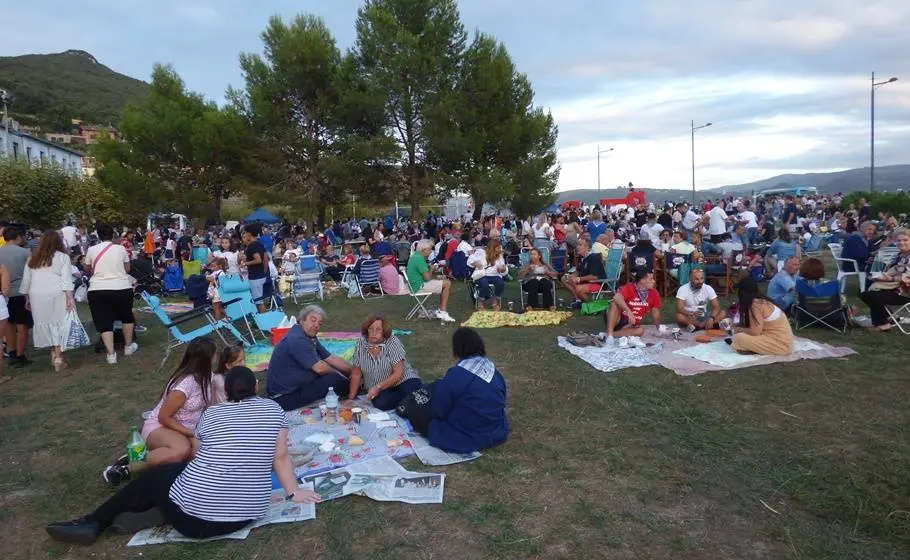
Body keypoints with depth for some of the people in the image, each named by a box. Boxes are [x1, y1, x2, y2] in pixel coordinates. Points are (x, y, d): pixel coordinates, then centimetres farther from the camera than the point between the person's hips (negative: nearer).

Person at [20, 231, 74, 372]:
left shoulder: (33, 258, 11)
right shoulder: (62, 257, -1)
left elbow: (26, 280, 14)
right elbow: (66, 280, -9)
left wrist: (27, 297, 22)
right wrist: (70, 298, -10)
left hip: (37, 296, 4)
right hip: (56, 295, -4)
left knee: (44, 323, 12)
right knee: (58, 323, 0)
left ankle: (53, 353, 20)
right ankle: (58, 356, -5)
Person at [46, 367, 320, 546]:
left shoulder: (211, 414, 5)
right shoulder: (274, 410, 3)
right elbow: (280, 458, 4)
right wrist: (293, 493, 13)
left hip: (198, 514, -2)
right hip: (247, 514, 3)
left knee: (152, 477, 25)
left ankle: (94, 523, 29)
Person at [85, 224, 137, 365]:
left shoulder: (92, 250, 4)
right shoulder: (121, 249, 3)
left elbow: (88, 268, 19)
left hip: (98, 290, 0)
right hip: (122, 288, 1)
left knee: (104, 322, 6)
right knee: (126, 317, 21)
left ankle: (111, 354, 1)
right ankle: (128, 346, 31)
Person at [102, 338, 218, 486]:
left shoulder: (205, 374, -3)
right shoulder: (185, 384, -26)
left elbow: (211, 405, 7)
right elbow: (163, 417, -20)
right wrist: (191, 434, -20)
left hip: (186, 430, 7)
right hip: (159, 427, -7)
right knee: (182, 449, -40)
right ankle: (127, 468, -18)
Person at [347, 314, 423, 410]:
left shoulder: (393, 342, -11)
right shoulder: (360, 345, -2)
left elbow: (398, 373, -15)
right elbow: (356, 374, 4)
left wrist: (378, 387, -23)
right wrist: (351, 399, 0)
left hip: (402, 381, -3)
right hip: (381, 391, 3)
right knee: (380, 404, -32)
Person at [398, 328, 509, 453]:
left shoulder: (457, 374, -22)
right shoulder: (491, 367, -1)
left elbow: (439, 410, -14)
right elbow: (502, 400, 10)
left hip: (467, 439, -7)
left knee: (415, 408, 7)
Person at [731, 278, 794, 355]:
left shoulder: (756, 305, -19)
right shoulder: (763, 301, 8)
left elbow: (755, 332, -19)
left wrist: (740, 330, -2)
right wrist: (740, 326, 20)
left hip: (780, 344, -9)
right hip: (782, 340, 9)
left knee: (738, 338, -21)